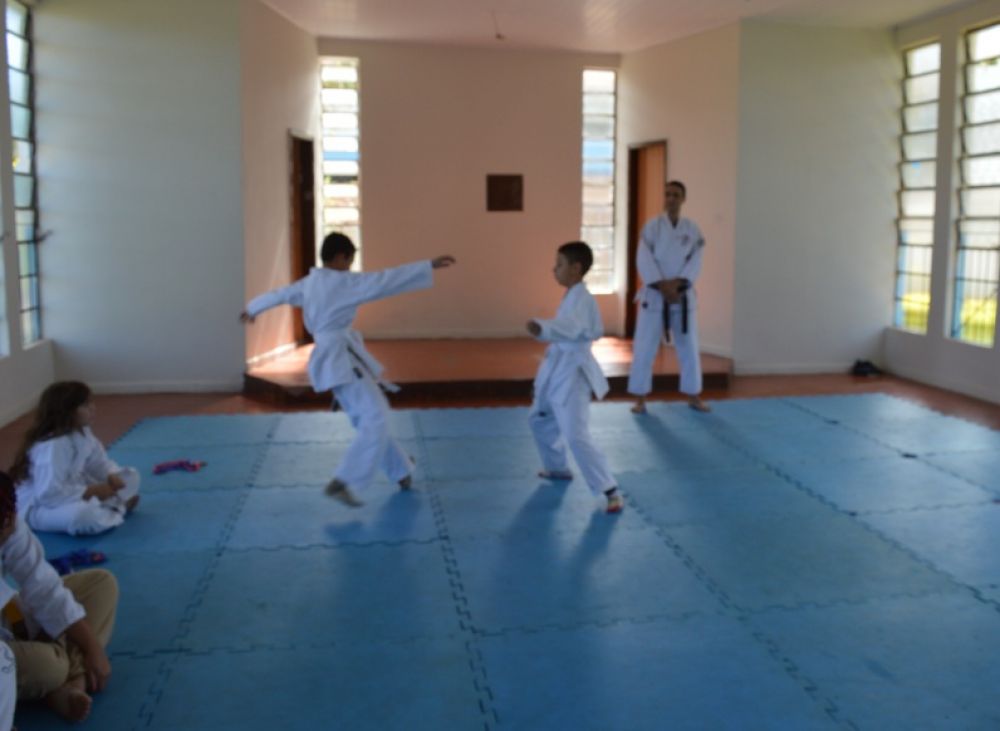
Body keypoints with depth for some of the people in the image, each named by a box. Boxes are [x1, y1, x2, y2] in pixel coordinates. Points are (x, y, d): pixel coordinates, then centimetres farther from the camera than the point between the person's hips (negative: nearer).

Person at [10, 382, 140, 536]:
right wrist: (92, 491, -27)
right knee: (83, 514, -41)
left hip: (73, 490, 9)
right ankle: (117, 510, -11)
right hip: (39, 507, -9)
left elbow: (100, 462, 7)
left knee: (131, 477, 8)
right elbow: (49, 495, -34)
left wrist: (112, 478, -16)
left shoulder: (82, 432, -1)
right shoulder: (52, 446, -31)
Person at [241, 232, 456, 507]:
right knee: (375, 419, -12)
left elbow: (278, 294, 31)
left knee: (369, 419, 18)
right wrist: (429, 265, -16)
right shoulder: (344, 282, -12)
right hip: (342, 359, -10)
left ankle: (400, 470, 31)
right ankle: (343, 482, -16)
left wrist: (252, 309, 51)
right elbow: (387, 279, -18)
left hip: (329, 359, 10)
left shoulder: (308, 283, 14)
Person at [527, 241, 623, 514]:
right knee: (539, 419, 26)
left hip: (572, 371, -11)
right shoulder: (573, 295, 11)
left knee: (576, 436, -16)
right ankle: (558, 468, 45)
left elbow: (570, 327, -42)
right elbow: (595, 331, 22)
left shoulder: (581, 298, -20)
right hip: (558, 369, 11)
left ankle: (611, 491, -9)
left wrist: (543, 328, -61)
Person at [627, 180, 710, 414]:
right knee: (645, 347, -2)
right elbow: (644, 260, -11)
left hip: (682, 294, 2)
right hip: (654, 294, -2)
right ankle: (641, 399, 8)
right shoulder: (652, 226, -3)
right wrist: (662, 286, -19)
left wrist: (677, 283, -19)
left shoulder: (692, 229, 4)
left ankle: (694, 396, 23)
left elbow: (695, 262, -4)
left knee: (689, 347, 9)